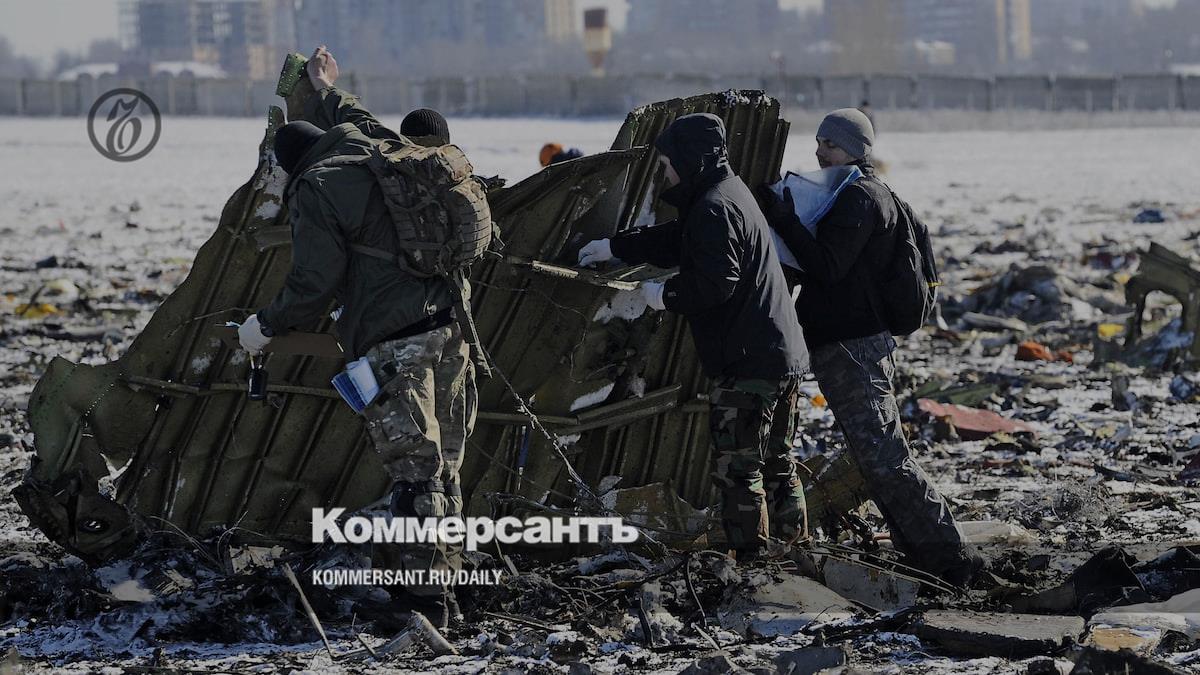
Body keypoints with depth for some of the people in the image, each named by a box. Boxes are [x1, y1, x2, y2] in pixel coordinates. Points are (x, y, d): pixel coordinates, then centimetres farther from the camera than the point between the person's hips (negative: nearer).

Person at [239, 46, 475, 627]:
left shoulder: (316, 190, -5)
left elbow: (316, 284, -10)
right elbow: (356, 123, 44)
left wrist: (267, 324, 4)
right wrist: (329, 93, 60)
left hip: (393, 342, -8)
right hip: (449, 326, 8)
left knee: (414, 470, -9)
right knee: (444, 465, 12)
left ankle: (423, 595, -12)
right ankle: (442, 581, 18)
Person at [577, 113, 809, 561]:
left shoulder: (713, 208, -16)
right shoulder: (732, 193, 17)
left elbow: (715, 282, -24)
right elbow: (675, 240, 30)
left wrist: (665, 296, -9)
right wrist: (613, 247, 34)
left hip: (746, 363, -10)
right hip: (783, 354, 10)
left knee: (737, 467, -5)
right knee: (778, 464, 17)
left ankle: (749, 559, -5)